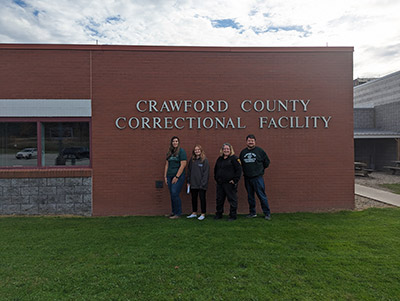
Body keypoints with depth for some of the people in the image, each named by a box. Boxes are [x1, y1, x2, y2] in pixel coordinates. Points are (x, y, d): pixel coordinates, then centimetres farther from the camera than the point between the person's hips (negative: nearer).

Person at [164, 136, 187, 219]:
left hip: (178, 176, -6)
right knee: (172, 195, 9)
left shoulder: (181, 151, -5)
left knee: (175, 194, -10)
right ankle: (174, 212, 21)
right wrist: (165, 176, 10)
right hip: (170, 176, 6)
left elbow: (183, 165, -12)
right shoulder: (169, 152, 14)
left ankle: (178, 213, 2)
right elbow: (167, 165, 16)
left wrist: (177, 177, -14)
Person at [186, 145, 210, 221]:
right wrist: (188, 181, 8)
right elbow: (189, 171, 12)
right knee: (194, 198, 14)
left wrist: (203, 183, -14)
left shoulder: (205, 160, -7)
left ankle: (203, 214, 14)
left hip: (201, 184, -5)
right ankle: (194, 213, 27)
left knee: (202, 198, 3)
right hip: (193, 183, 5)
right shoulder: (191, 160, 8)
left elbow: (206, 172, -9)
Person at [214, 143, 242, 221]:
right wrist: (216, 178, 14)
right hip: (220, 183, 6)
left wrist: (235, 180, -15)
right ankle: (218, 214, 28)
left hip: (230, 183, -6)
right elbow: (215, 170, 25)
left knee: (232, 200, 1)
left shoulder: (234, 158, -6)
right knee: (219, 199, 14)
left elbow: (239, 170, -11)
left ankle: (233, 216, 13)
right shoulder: (219, 159, 14)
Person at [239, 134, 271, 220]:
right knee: (250, 196, 12)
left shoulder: (260, 150, -3)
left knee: (262, 195, -4)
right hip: (247, 178, 4)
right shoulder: (243, 152, 8)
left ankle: (267, 213, 8)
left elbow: (266, 161, 5)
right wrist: (244, 171, 12)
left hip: (258, 177, -4)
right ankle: (252, 213, 24)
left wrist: (260, 169, 7)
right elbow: (240, 163, 20)